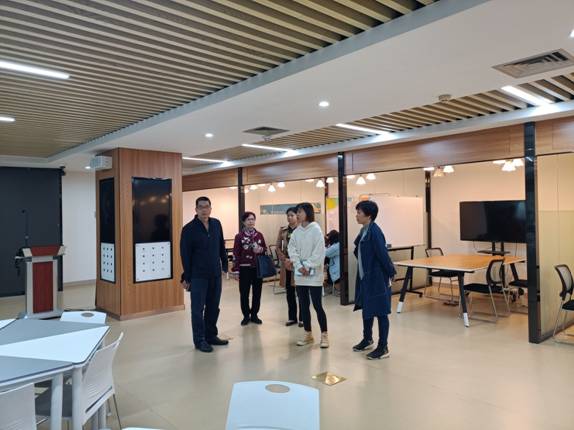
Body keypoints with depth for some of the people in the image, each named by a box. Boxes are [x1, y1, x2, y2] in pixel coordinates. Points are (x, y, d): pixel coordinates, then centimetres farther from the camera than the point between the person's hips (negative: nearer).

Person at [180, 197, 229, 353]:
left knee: (213, 307, 12)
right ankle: (200, 340, 15)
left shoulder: (216, 224, 5)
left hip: (215, 274, 5)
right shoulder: (189, 229, -9)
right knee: (198, 309, 3)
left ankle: (211, 336, 26)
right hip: (198, 276, -5)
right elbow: (185, 255, -7)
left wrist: (225, 264, 11)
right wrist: (186, 277, -7)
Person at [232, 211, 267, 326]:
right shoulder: (239, 236, -5)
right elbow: (236, 253, -6)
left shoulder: (259, 235, 6)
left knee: (257, 293, 8)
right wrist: (236, 269, -10)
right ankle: (246, 316, 17)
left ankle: (254, 315, 22)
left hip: (258, 268, 3)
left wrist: (261, 249, -10)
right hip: (245, 269, -3)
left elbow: (265, 249, 14)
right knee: (244, 293, 2)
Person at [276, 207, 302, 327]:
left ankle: (302, 318, 12)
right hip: (286, 264, 4)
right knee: (289, 292, 11)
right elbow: (278, 247, 10)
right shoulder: (282, 230, 8)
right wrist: (284, 259, -4)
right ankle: (292, 317, 21)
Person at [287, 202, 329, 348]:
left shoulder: (316, 229, -8)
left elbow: (319, 252, -14)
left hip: (314, 274, -5)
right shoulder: (296, 231, 8)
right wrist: (299, 266, -11)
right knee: (304, 305, 12)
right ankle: (308, 334, 24)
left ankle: (324, 335, 12)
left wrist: (308, 266, -16)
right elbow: (291, 249, 2)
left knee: (317, 305, -2)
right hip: (299, 274, 6)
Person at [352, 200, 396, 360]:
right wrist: (362, 274, 16)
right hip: (365, 277, 9)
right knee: (366, 309, 21)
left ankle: (383, 348, 14)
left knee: (380, 312, 2)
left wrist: (391, 274, -17)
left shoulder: (374, 231, -20)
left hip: (377, 279, -9)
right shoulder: (363, 231, 8)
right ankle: (367, 339, 38)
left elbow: (383, 254, -20)